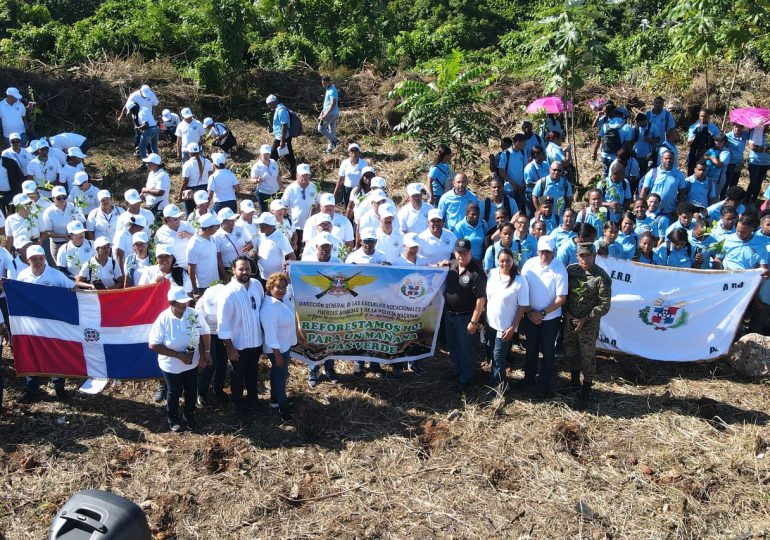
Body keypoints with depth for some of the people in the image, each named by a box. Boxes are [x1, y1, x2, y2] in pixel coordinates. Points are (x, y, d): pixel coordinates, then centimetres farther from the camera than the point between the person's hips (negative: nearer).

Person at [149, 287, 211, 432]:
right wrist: (177, 355, -24)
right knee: (174, 393, 18)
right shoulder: (163, 320, -23)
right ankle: (173, 419, 43)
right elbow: (153, 345, -20)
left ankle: (189, 416, 45)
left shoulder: (195, 315, -17)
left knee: (192, 392, 18)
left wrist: (206, 353, -12)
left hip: (192, 364, 3)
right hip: (171, 366, -3)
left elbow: (205, 333, -2)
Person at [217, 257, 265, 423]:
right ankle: (239, 408, 37)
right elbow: (223, 324, -20)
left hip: (256, 341, 5)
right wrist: (230, 348, -16)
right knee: (238, 377, 16)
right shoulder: (229, 293, -25)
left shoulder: (257, 285, -8)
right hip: (238, 344, -5)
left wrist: (264, 332, 11)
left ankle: (253, 400, 48)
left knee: (253, 373, 26)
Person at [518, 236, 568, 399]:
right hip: (530, 315, 3)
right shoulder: (529, 264, -9)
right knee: (531, 348, 19)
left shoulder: (559, 269, -18)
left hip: (550, 318, -3)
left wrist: (542, 313, -17)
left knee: (548, 351, 11)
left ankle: (544, 384, 26)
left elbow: (561, 298, -16)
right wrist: (529, 312, -8)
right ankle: (529, 377, 38)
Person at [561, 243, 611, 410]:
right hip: (570, 320, 5)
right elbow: (564, 293, 8)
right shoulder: (571, 270, -1)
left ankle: (586, 391, 14)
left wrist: (585, 320, -13)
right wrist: (567, 313, -2)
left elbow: (604, 305, -13)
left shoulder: (601, 277, -15)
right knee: (571, 352, 17)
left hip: (589, 323, -5)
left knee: (587, 357, 1)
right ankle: (574, 382, 37)